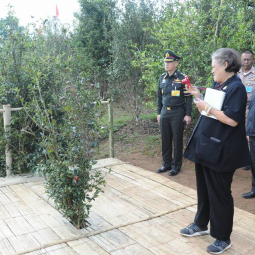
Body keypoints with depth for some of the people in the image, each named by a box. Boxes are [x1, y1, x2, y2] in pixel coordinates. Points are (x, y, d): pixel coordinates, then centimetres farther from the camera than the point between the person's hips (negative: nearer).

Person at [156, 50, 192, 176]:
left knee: (177, 140, 4)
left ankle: (176, 166, 16)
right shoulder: (162, 78, 8)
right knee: (165, 140, 10)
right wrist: (159, 113, 13)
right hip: (165, 112, 5)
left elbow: (188, 97, -7)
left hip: (177, 113, -5)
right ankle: (166, 164, 23)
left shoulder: (182, 78, -8)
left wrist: (188, 114, -11)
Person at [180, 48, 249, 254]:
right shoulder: (217, 85, 11)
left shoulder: (236, 88, -16)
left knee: (219, 194, 3)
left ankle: (223, 238, 19)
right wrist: (198, 97, 9)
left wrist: (207, 108, -21)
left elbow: (232, 120, -25)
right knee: (204, 189, 20)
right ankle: (201, 225, 37)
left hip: (220, 151, -9)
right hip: (205, 146, 9)